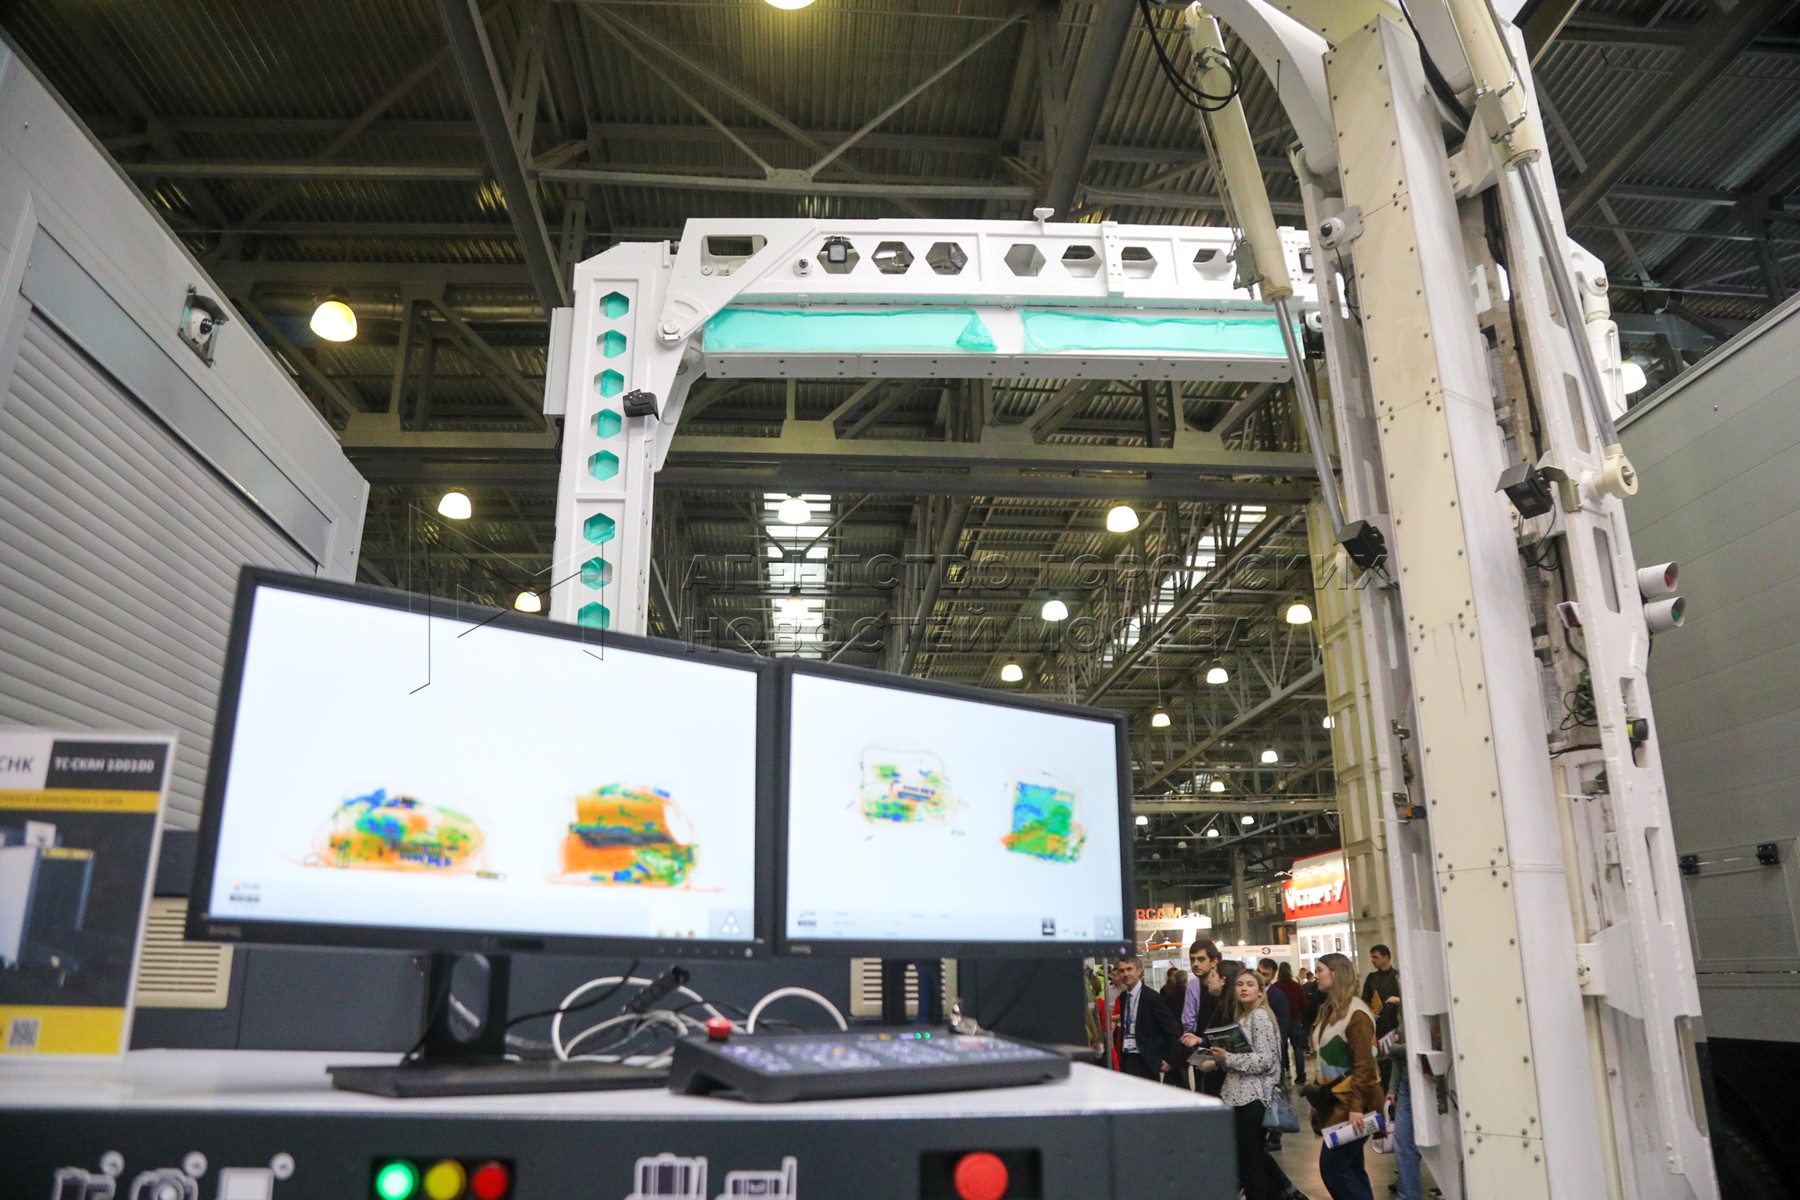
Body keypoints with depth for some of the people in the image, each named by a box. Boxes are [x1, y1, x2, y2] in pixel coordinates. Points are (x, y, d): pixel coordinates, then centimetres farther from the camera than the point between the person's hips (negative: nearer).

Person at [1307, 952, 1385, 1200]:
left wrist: (1356, 1106, -23)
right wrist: (1319, 1091, 11)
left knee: (1332, 1165, -7)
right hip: (1335, 1099, 9)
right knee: (1349, 1166, 12)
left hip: (1351, 1102, -9)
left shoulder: (1355, 1013, -17)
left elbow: (1364, 1064, -20)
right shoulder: (1329, 1010, 10)